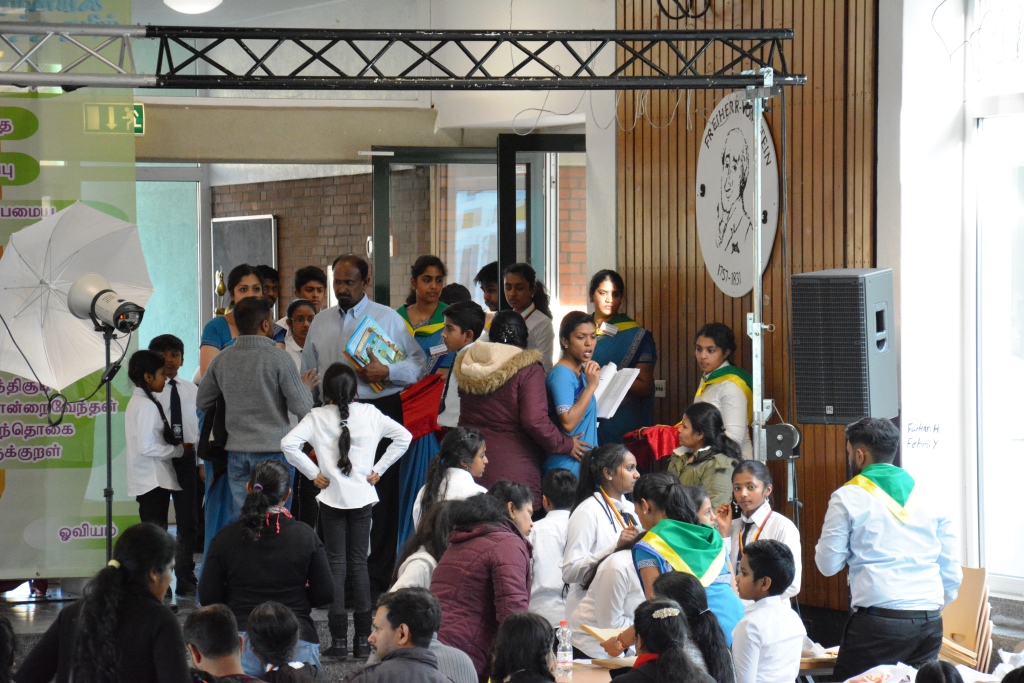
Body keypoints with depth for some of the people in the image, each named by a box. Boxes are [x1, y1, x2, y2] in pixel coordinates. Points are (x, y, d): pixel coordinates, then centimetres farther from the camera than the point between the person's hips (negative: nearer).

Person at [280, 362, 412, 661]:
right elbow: (404, 436, 0)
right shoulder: (369, 414, -1)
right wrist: (378, 470, 2)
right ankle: (363, 640, 5)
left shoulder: (317, 417, -5)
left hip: (331, 498, -1)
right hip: (362, 497, 1)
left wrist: (314, 473, -7)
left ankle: (339, 640, -1)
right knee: (359, 563, 7)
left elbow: (288, 443, -16)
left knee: (336, 563, 3)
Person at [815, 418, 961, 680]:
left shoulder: (849, 497, 0)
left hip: (878, 622, -5)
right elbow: (951, 571, 13)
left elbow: (828, 565, 3)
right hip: (931, 623, 5)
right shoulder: (929, 497, 12)